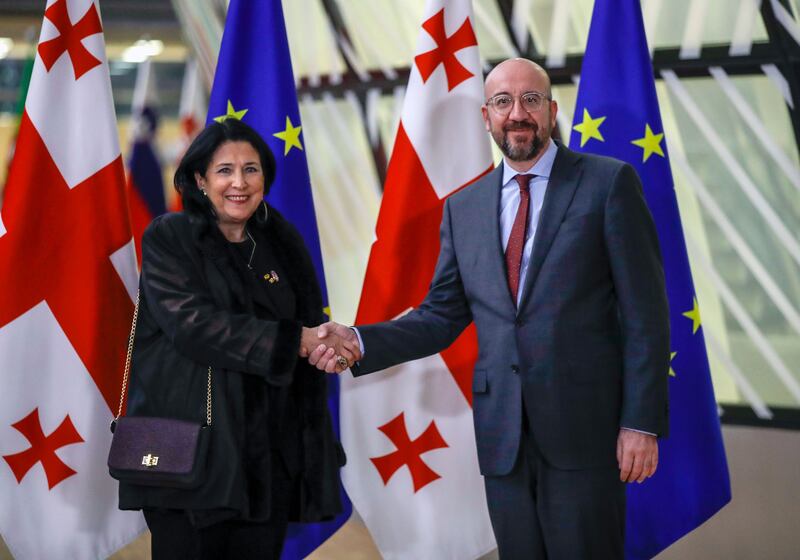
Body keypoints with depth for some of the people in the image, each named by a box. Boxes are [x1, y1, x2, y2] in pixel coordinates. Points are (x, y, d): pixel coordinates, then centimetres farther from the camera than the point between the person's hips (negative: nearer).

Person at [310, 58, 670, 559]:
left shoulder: (609, 183, -2)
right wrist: (359, 341, -4)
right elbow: (441, 315, 12)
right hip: (502, 435, 4)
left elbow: (644, 311, -5)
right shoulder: (464, 207, 11)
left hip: (584, 425, -4)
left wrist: (642, 423, -10)